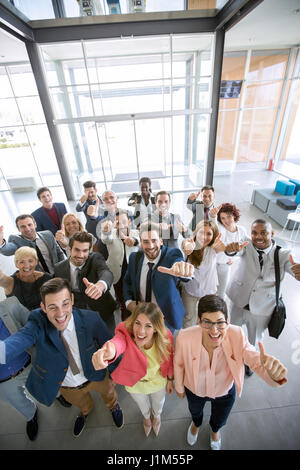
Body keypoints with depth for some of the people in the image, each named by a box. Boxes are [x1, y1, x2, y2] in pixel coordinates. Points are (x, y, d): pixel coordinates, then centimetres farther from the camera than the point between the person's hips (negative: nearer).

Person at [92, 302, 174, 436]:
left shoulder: (165, 337, -33)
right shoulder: (126, 334, -40)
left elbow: (169, 359, -13)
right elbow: (118, 342, -64)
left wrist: (170, 380, 2)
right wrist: (110, 350, -87)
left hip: (158, 383, 1)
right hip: (135, 385, 0)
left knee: (158, 405, 34)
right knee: (143, 407, 34)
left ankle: (156, 416, 72)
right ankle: (146, 417, 72)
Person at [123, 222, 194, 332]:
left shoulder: (171, 254, -21)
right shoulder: (134, 257, -10)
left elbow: (177, 260, -46)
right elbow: (127, 282, 6)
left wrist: (182, 269, -70)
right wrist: (128, 301, -11)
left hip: (166, 318, -2)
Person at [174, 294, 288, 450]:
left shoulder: (236, 336, -37)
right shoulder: (184, 338, -38)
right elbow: (179, 363, -18)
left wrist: (273, 372, -61)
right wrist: (179, 386, 0)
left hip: (225, 391, 1)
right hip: (194, 390, 0)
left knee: (220, 420, 34)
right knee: (195, 411, 35)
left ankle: (215, 430, 72)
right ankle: (196, 424, 73)